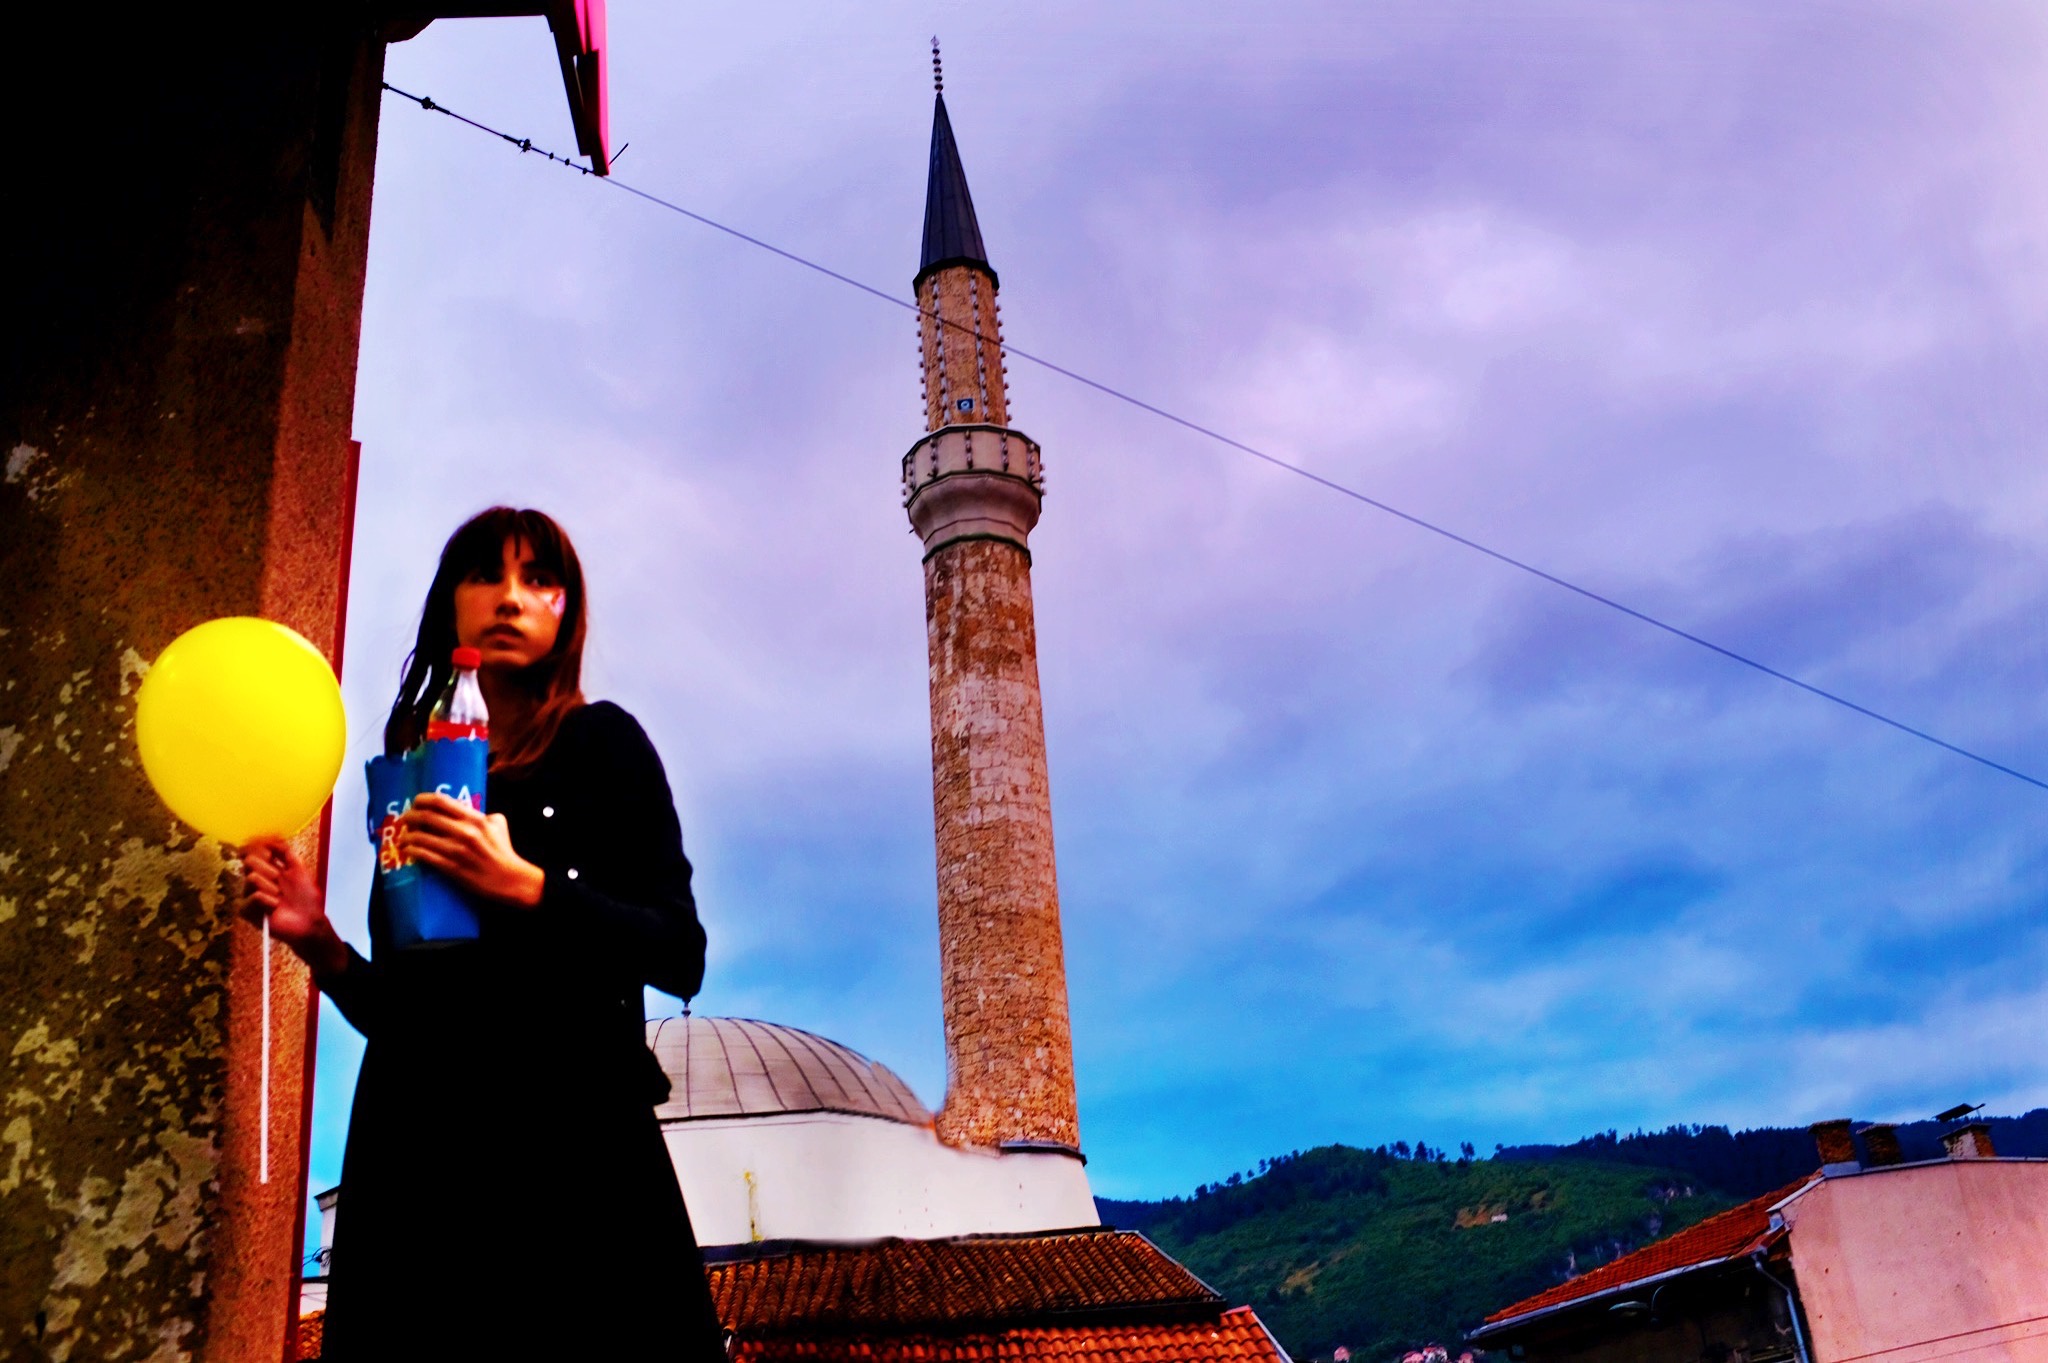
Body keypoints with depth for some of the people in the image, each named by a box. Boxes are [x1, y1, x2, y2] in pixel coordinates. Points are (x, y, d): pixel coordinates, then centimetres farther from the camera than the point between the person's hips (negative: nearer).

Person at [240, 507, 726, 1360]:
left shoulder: (599, 742, 2)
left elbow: (680, 957, -7)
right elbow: (404, 1011, 16)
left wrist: (526, 888, -18)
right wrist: (320, 942, -2)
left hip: (569, 1138, -4)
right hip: (416, 1149, 4)